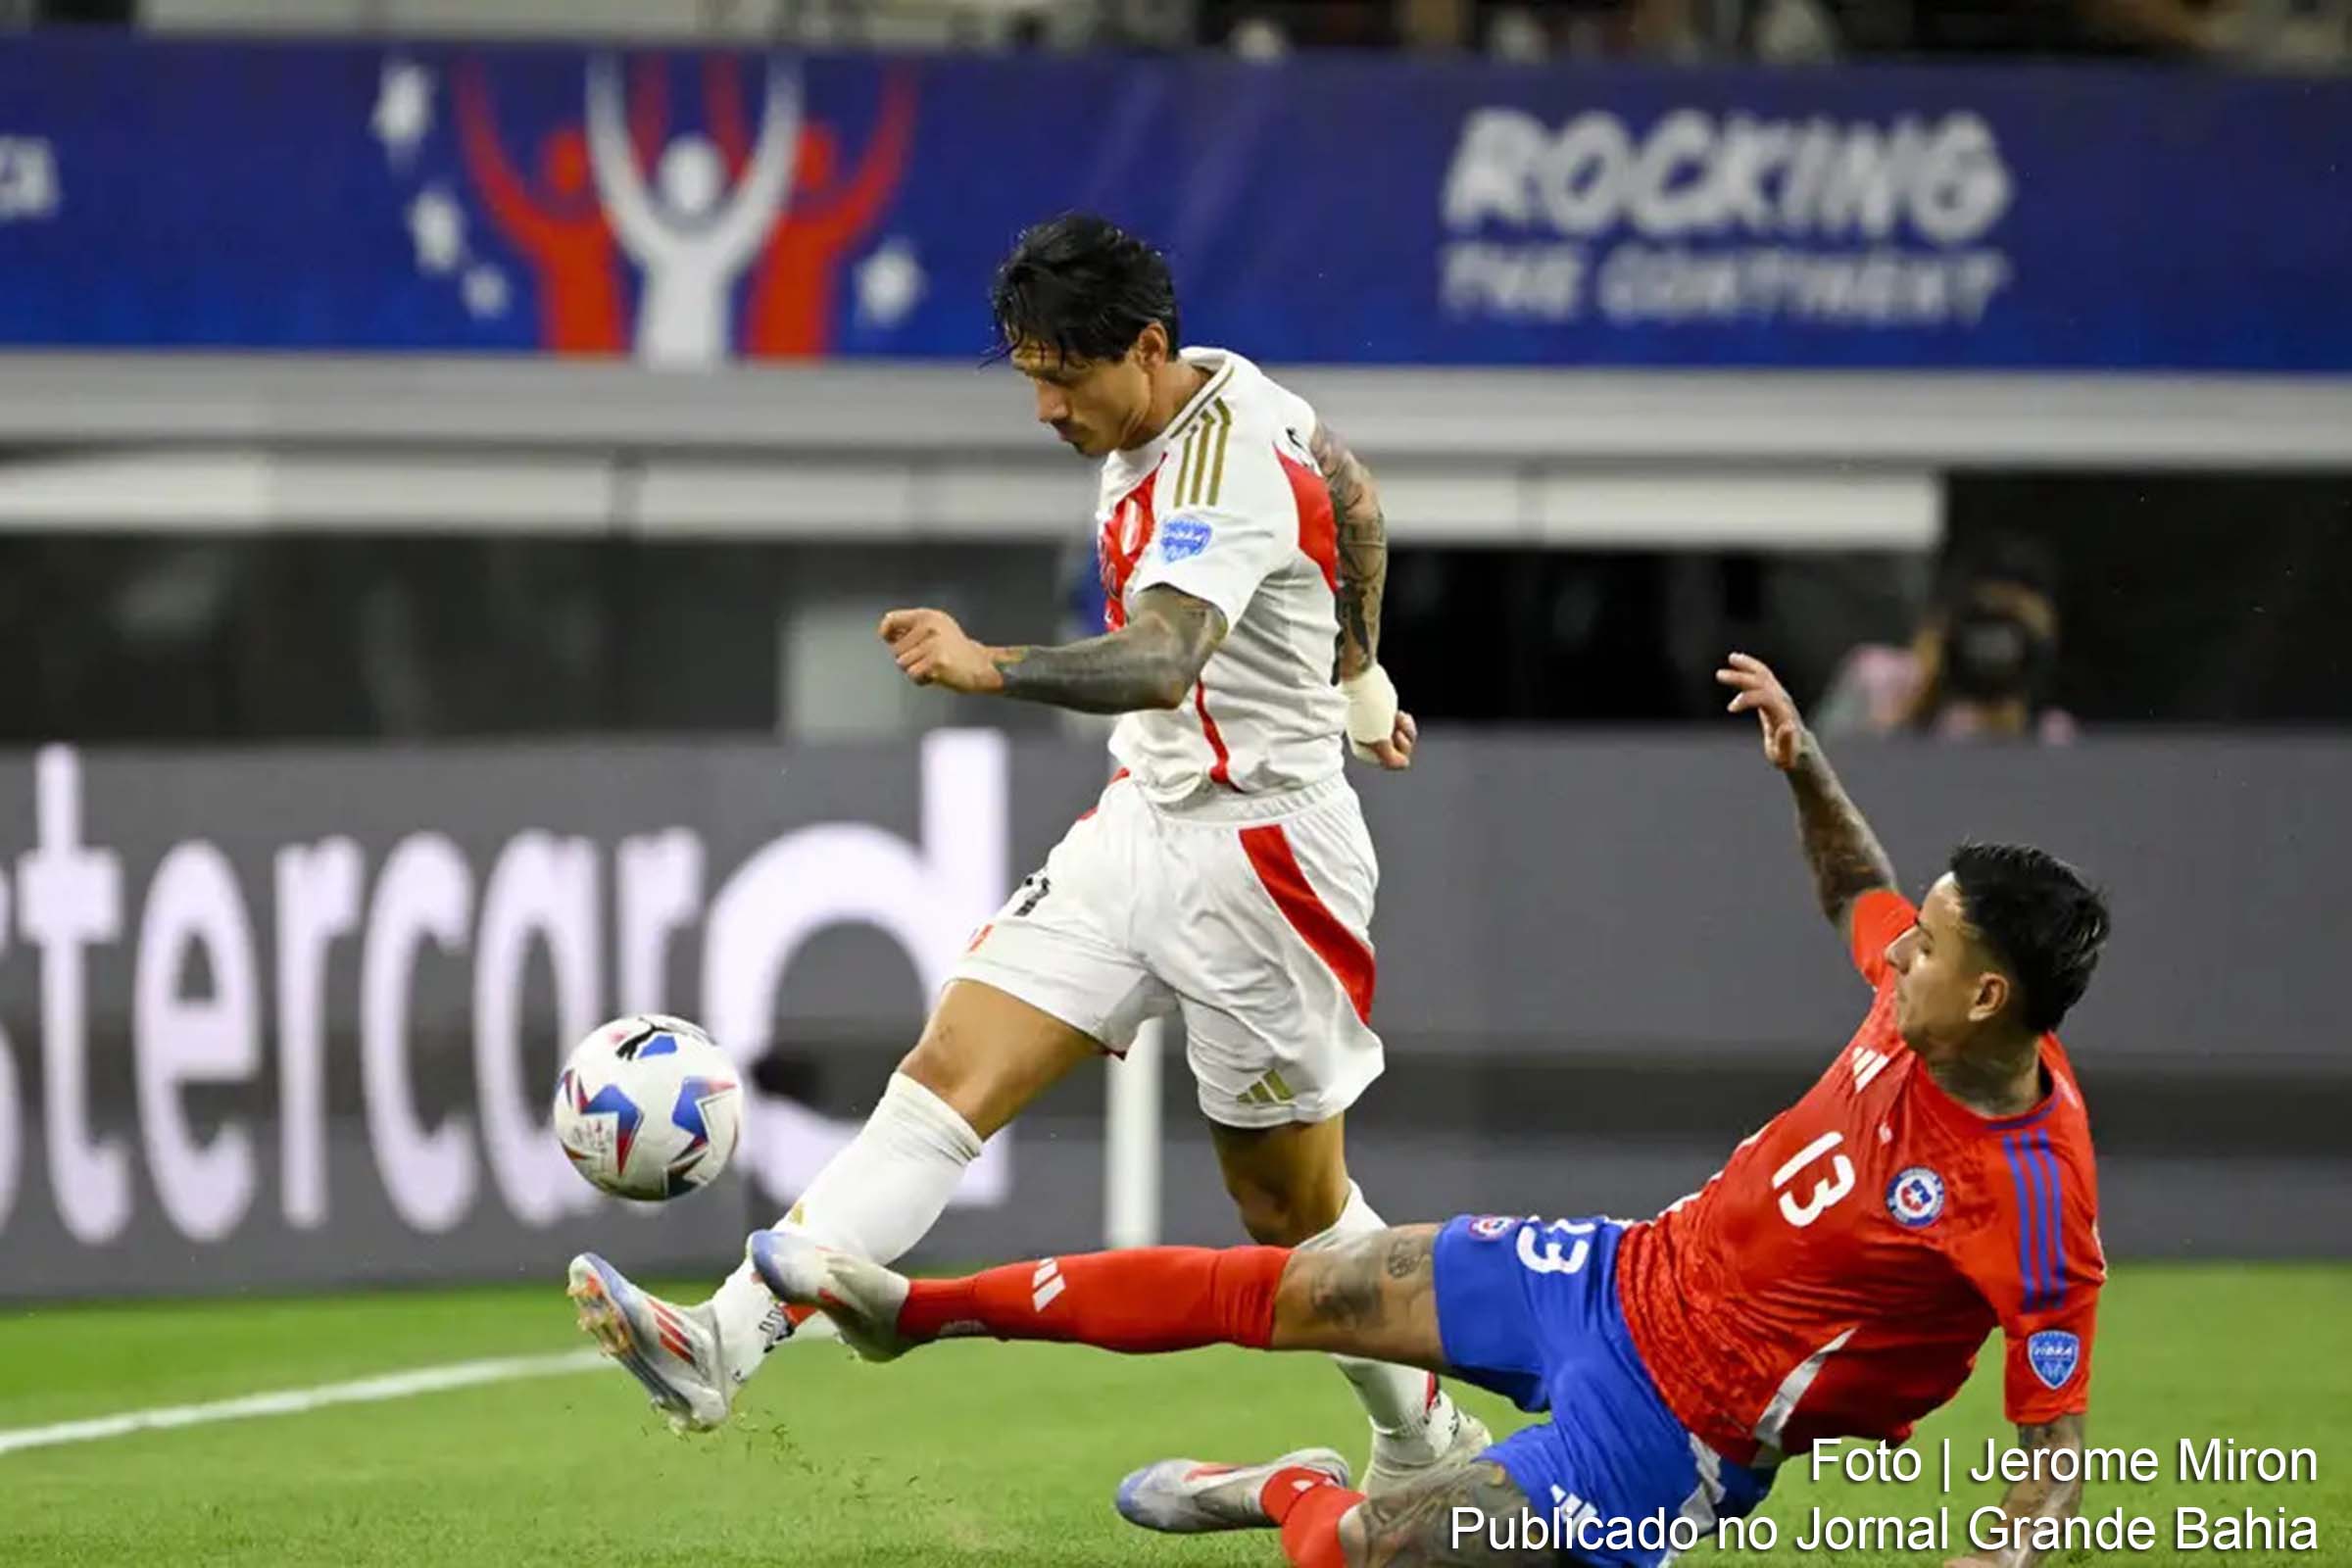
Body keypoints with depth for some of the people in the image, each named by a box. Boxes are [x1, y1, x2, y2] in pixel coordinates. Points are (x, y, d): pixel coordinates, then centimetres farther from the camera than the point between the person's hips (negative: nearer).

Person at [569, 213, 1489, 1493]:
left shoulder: (1227, 475, -24)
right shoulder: (1227, 392, 3)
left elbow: (1160, 662, -42)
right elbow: (1349, 493, 23)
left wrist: (990, 667, -57)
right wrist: (1357, 676, 37)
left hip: (1259, 856, -8)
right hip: (1139, 823, 8)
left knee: (1290, 1207, 6)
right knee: (942, 1084, -8)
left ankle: (1425, 1450, 29)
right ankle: (720, 1347, -20)